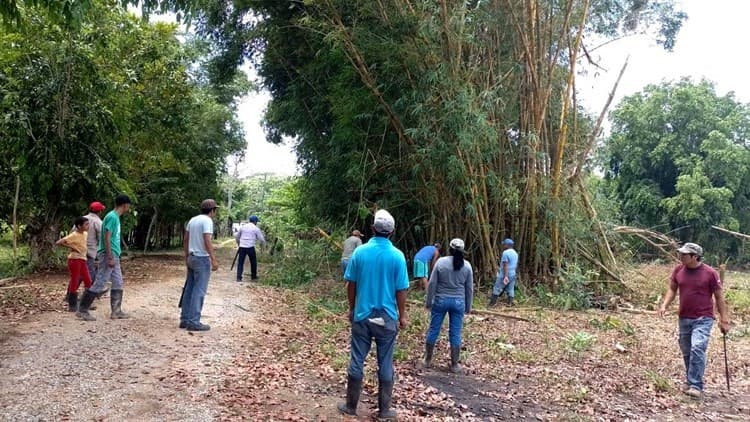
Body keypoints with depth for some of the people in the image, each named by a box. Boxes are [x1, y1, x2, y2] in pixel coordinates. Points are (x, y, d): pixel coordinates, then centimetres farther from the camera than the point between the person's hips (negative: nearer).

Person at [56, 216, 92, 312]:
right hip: (74, 259, -8)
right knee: (74, 282, -3)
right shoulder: (73, 235, -14)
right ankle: (72, 306, 5)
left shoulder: (85, 234, 8)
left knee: (88, 281, 8)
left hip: (83, 259, 8)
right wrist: (71, 247, -19)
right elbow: (58, 243, -20)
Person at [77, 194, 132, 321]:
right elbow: (107, 238, -20)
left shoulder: (115, 217, 14)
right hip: (108, 256, -10)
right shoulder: (112, 217, -15)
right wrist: (110, 258, -22)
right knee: (99, 283, -5)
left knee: (118, 284, 10)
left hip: (114, 256, 10)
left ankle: (116, 312, 14)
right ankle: (82, 310, 2)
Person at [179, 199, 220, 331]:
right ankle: (193, 322, -3)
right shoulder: (207, 221, -14)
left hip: (192, 258, 9)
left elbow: (185, 240, 16)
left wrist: (186, 256, 24)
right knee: (199, 291, -5)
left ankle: (185, 319, 17)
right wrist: (214, 260, -21)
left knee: (189, 289, 12)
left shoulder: (192, 220, 12)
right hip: (202, 259, -9)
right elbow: (207, 242, -22)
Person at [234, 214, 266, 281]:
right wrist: (263, 243, 26)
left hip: (242, 246, 3)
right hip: (250, 247, -3)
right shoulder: (256, 228, 1)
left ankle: (239, 277, -2)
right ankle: (253, 276, 22)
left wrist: (238, 243, 35)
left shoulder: (243, 226, 12)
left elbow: (236, 236, 20)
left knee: (240, 262, 5)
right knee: (253, 262, 14)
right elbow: (261, 239, 4)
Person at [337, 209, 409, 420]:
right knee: (385, 365, 8)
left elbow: (351, 284, 1)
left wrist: (352, 308, 14)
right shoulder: (397, 256, -10)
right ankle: (384, 409, 17)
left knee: (357, 361, 10)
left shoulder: (360, 252, -5)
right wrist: (402, 316, 6)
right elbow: (401, 290, -6)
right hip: (387, 318, -1)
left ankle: (351, 405, 20)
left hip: (362, 315, 1)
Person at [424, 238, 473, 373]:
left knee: (433, 330, 10)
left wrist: (428, 301, 2)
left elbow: (432, 284, -5)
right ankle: (454, 364, 11)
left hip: (440, 300, -1)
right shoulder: (467, 265, -1)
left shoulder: (441, 262, -6)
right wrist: (468, 306, 12)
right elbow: (469, 288, 4)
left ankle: (427, 360, 19)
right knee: (455, 333, 6)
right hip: (458, 302, 1)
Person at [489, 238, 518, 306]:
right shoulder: (515, 253, 13)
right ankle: (510, 303, 4)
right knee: (510, 289, 8)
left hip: (504, 275, -8)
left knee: (497, 289, -1)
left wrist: (505, 276, -25)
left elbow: (505, 265, -21)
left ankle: (492, 303, 0)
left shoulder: (505, 253, -14)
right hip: (513, 274, 8)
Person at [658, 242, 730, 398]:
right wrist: (664, 305, -4)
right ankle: (690, 381, 29)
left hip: (703, 319, -5)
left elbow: (719, 297, -3)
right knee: (687, 353, 12)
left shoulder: (710, 273, -11)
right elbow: (672, 289, 12)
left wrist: (724, 320, -3)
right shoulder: (678, 270, 0)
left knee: (697, 349, -19)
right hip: (684, 319, 5)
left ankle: (696, 386, -16)